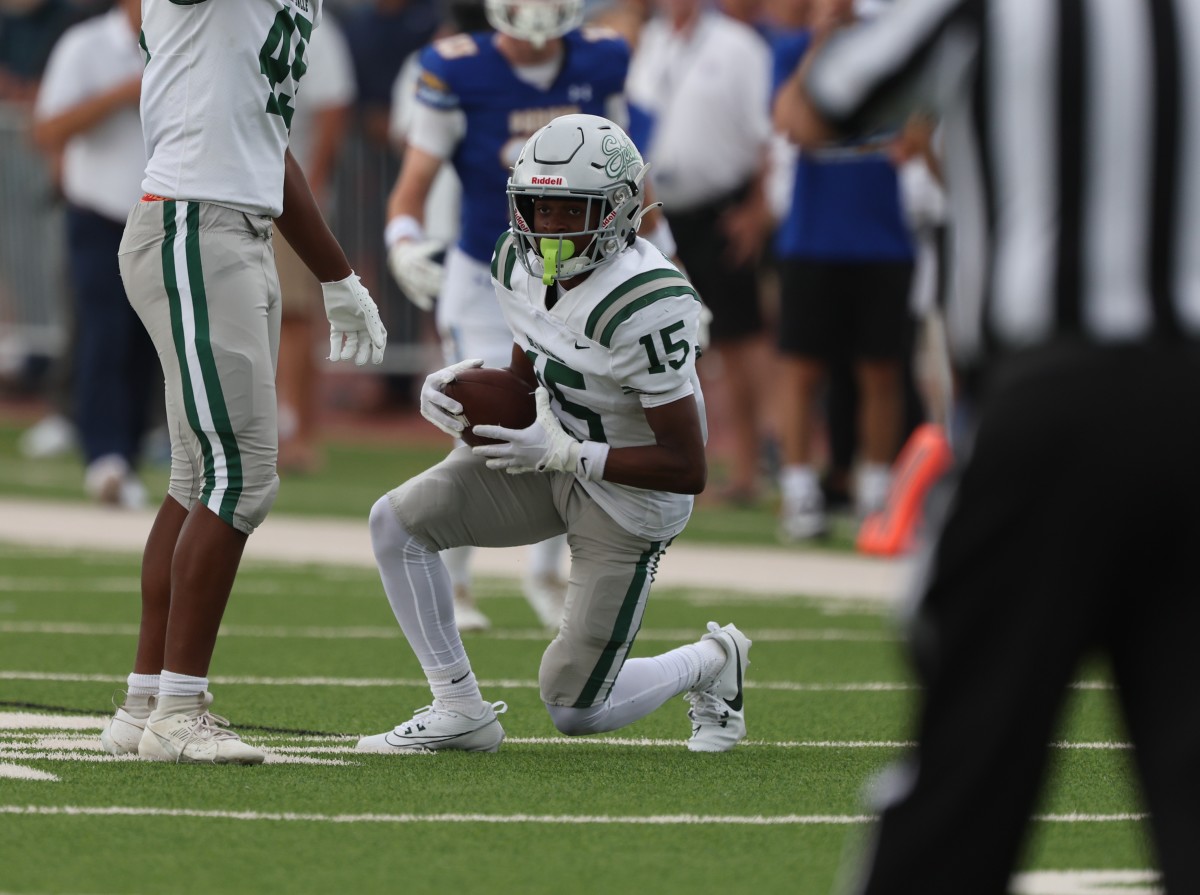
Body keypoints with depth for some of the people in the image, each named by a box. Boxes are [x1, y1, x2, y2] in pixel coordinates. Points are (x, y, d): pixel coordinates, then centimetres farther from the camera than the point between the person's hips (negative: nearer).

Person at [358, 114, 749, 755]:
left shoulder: (648, 307, -31)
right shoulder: (520, 264, -7)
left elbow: (688, 469, -27)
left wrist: (561, 454, -30)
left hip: (630, 496, -7)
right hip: (556, 460, 7)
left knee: (574, 712, -2)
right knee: (398, 521, -10)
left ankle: (710, 665, 28)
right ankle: (459, 710, 2)